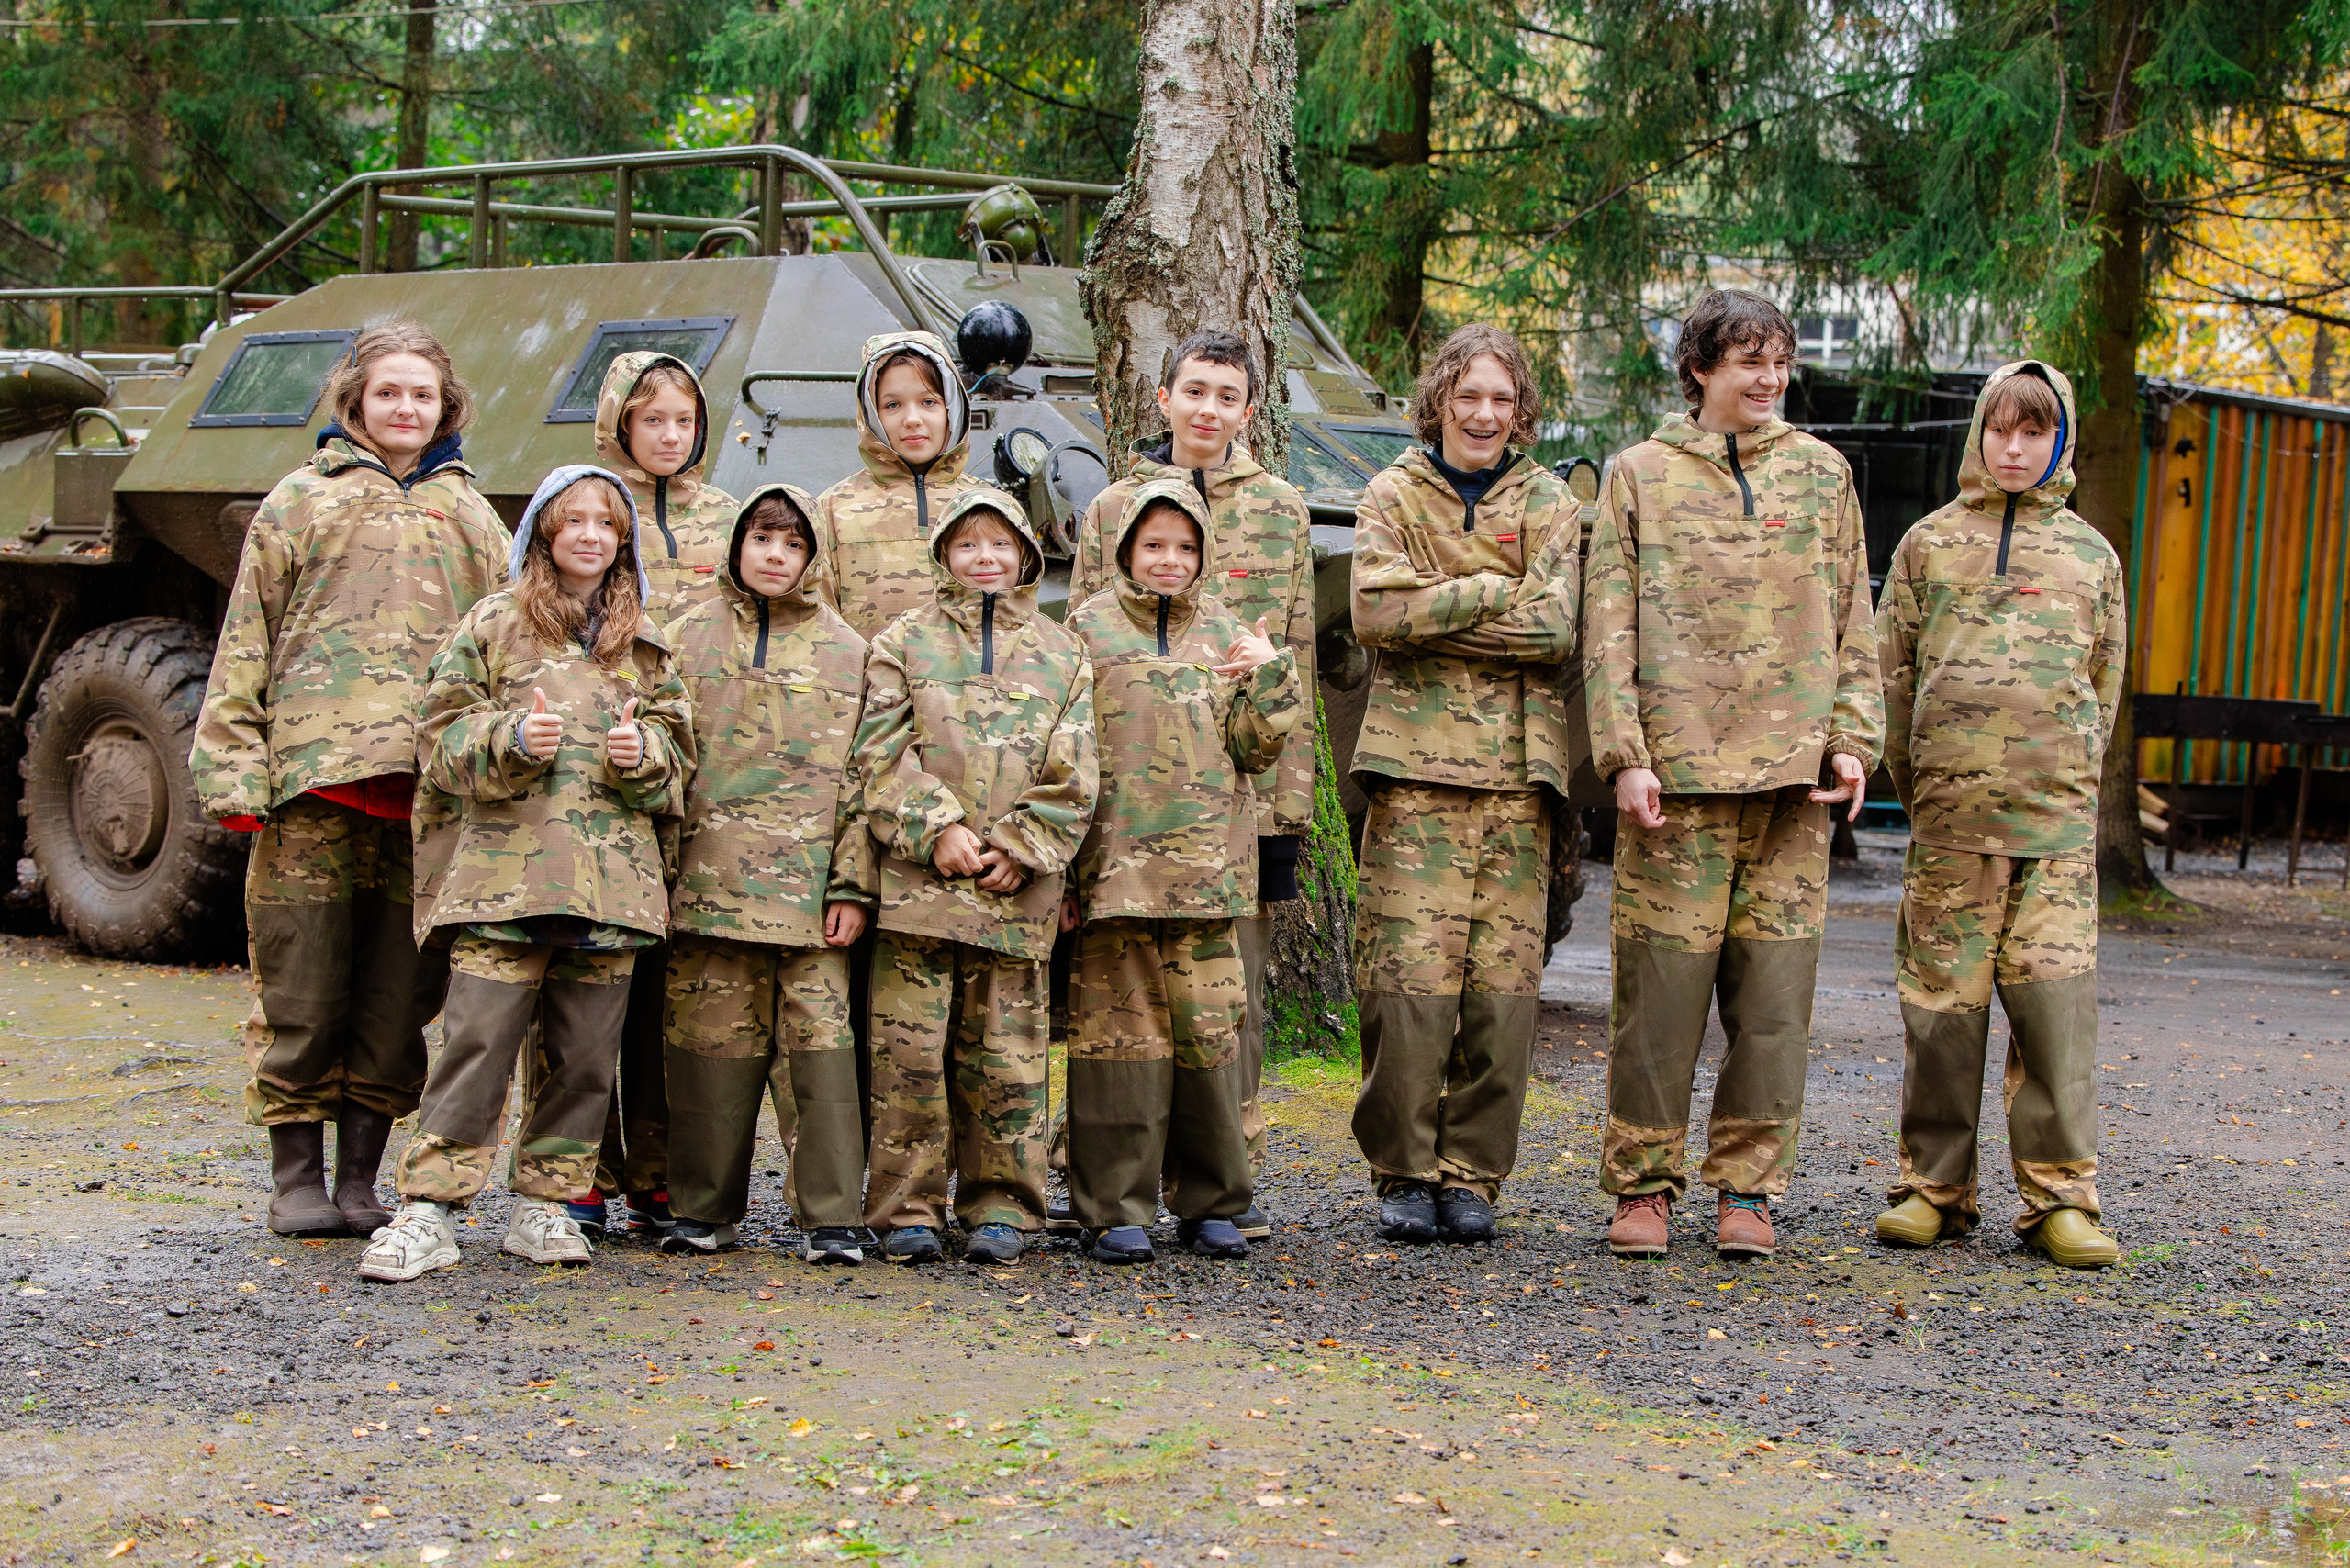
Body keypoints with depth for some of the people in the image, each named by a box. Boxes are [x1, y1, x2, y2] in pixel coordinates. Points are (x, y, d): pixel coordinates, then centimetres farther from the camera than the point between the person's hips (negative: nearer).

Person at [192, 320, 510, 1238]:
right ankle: (295, 1178, 9)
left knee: (400, 995, 3)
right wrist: (233, 772, -4)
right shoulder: (301, 501, 10)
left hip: (430, 783, 2)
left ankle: (361, 1178, 13)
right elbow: (246, 644, 6)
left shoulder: (470, 516, 18)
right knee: (301, 992, -1)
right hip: (313, 780, -2)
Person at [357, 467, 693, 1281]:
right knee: (478, 1039, -10)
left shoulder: (646, 646, 16)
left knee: (586, 1051, 3)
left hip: (612, 873, 3)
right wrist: (508, 738, -15)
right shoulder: (492, 625, 7)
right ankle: (427, 1213, -6)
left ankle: (545, 1205, 15)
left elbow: (677, 754, 18)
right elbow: (441, 734, 3)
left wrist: (643, 752, -4)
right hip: (502, 869, -3)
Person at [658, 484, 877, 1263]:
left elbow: (863, 779, 7)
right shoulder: (690, 637, 12)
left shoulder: (845, 651, 10)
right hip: (708, 874, 1)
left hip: (809, 883, -1)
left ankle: (831, 1218, -2)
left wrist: (853, 885, -2)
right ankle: (704, 1208, 14)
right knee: (713, 1042, 2)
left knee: (820, 1038, -5)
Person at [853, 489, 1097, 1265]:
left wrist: (1019, 849, -5)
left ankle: (1001, 1209, 11)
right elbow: (882, 753, 0)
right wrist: (938, 830, -11)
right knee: (910, 1047, -3)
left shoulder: (1060, 654, 13)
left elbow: (1072, 778, 7)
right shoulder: (904, 642, 9)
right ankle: (908, 1210, 4)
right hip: (920, 876, -1)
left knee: (1006, 1050, 3)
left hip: (1017, 886, 1)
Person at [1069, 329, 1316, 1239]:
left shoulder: (1282, 511, 11)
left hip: (1246, 784, 1)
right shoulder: (1113, 509, 8)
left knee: (1236, 988, 3)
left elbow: (1297, 660, 10)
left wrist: (1292, 791, 4)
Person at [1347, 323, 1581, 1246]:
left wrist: (1435, 615, -5)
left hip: (1516, 764, 1)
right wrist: (1491, 592, -6)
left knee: (1504, 978, -2)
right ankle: (1404, 1172, 3)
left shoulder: (1549, 504, 13)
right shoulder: (1393, 496, 11)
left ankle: (1472, 1175, 7)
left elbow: (1555, 630, -3)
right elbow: (1377, 614, -6)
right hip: (1415, 761, -1)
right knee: (1409, 973, -7)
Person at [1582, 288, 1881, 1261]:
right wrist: (1624, 754, -7)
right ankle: (1642, 1185, 7)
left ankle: (1747, 1187, 10)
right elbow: (1609, 630, 3)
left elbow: (1854, 625, 15)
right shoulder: (1641, 476, 8)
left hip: (1792, 776, 2)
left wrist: (1852, 740, 3)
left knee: (1776, 988, 1)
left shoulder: (1821, 474, 15)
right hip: (1677, 774, -2)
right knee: (1663, 980, -4)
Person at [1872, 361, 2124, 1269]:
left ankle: (2059, 1194, -1)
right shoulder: (1930, 543, 11)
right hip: (1949, 810, 0)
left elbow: (2105, 683, 18)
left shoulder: (2090, 555, 15)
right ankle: (1934, 1186, 10)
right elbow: (1893, 670, 12)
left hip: (2056, 814, 0)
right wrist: (1917, 782, 9)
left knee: (2056, 997, -6)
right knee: (1941, 998, 1)